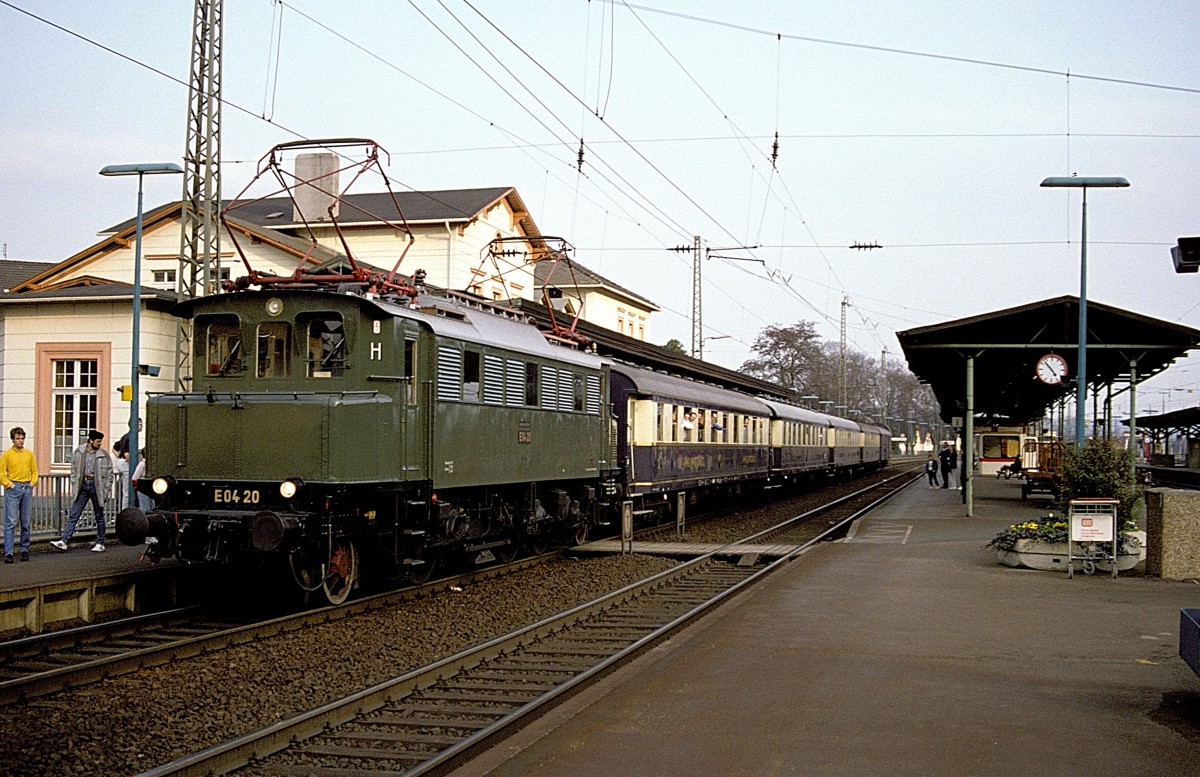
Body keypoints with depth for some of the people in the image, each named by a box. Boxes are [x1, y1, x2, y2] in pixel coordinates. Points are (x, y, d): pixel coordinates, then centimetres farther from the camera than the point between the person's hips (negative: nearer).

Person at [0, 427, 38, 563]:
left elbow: (34, 471, 17)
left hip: (27, 489, 4)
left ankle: (25, 550, 14)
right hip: (13, 490, -4)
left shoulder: (29, 454, 11)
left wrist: (32, 483, 3)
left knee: (26, 522, 6)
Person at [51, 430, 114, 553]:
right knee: (73, 515, -3)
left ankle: (100, 544, 16)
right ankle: (64, 541, -5)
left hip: (96, 485, -1)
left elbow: (109, 473, 1)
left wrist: (106, 489, -3)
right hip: (83, 484, 1)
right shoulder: (79, 452, 2)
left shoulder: (104, 455, -2)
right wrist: (74, 485, 3)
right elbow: (74, 469, 10)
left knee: (99, 516, 7)